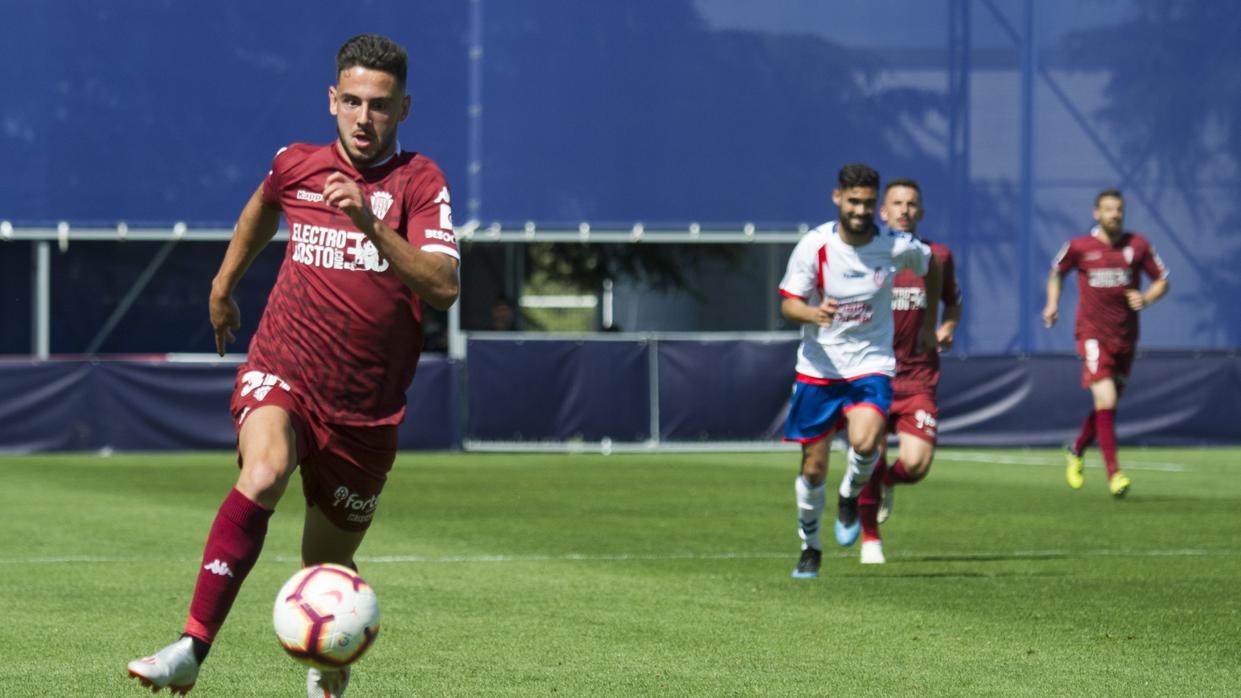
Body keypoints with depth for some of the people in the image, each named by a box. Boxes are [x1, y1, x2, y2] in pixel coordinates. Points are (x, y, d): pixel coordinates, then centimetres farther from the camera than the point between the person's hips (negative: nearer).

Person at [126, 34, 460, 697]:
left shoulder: (420, 182, -6)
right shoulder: (295, 165, 3)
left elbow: (443, 287, -22)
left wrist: (370, 224, -32)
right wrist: (224, 282, 38)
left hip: (365, 409, 0)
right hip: (281, 373, 0)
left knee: (326, 568, 11)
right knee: (263, 474, -33)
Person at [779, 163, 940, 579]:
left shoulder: (896, 246, -9)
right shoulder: (813, 246, -12)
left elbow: (930, 266, 13)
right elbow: (788, 304, -9)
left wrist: (929, 323, 18)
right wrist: (813, 313, -32)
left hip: (871, 363, -1)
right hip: (818, 368, 1)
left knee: (865, 442, -27)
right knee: (813, 467, 4)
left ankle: (850, 496, 7)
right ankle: (810, 547, 27)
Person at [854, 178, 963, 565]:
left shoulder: (937, 256, 5)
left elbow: (953, 302, 21)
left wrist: (947, 328, 0)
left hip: (919, 378, 1)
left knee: (916, 464, -13)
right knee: (872, 456, -4)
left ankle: (888, 482, 25)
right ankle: (870, 540, 17)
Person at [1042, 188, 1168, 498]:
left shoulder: (1137, 245, 1)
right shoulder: (1079, 247, -2)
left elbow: (1162, 281, 9)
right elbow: (1056, 272, 17)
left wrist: (1145, 299, -11)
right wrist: (1052, 304, 2)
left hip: (1126, 337, 3)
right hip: (1093, 332, -3)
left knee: (1107, 406, 12)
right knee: (1106, 400, -18)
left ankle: (1076, 451, 39)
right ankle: (1113, 473, -16)